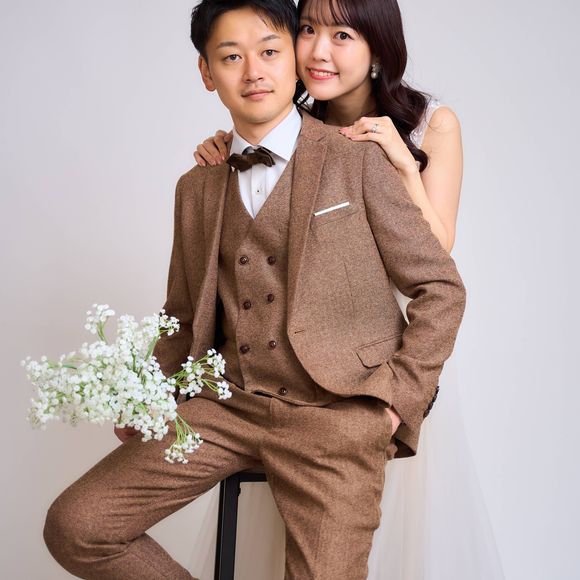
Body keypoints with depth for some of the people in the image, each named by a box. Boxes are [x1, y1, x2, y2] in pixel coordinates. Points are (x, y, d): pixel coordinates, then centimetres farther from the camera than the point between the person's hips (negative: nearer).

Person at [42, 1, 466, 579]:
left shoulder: (359, 163, 1)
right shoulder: (196, 189, 15)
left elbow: (440, 288, 2)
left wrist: (400, 398, -7)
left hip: (335, 409, -3)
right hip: (228, 403, 4)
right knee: (73, 527, -7)